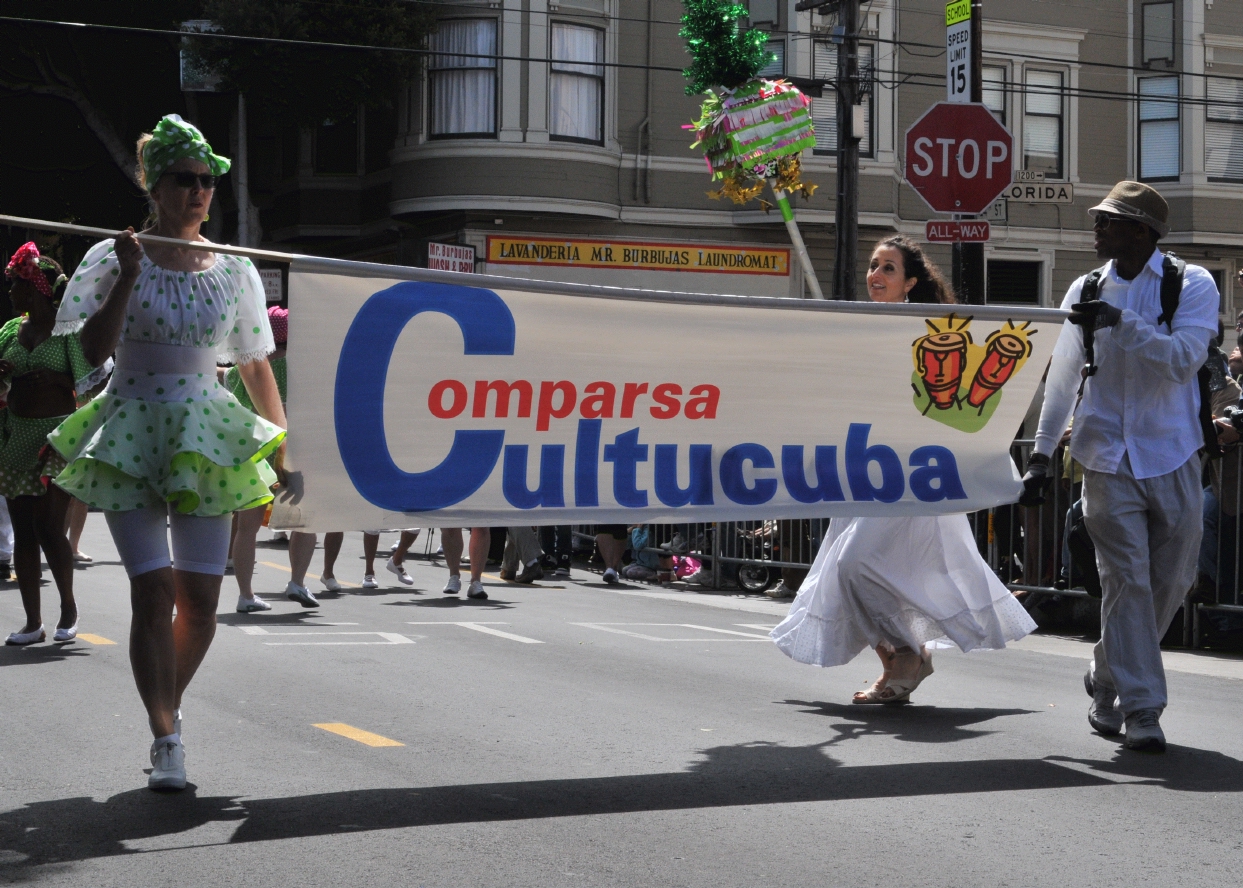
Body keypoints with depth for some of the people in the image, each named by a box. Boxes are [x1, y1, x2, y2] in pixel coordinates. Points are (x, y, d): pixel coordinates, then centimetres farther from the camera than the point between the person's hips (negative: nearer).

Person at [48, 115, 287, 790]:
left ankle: (168, 707, 24)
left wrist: (285, 443, 8)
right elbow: (92, 352, -9)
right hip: (131, 436, -3)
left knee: (201, 595, 1)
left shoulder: (234, 271, 6)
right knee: (154, 589, -11)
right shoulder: (114, 257, -1)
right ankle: (166, 739, -5)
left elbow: (256, 367, 12)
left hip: (207, 439, 3)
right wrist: (127, 277, -17)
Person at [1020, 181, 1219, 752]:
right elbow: (1062, 378, 13)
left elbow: (1184, 359, -16)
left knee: (1171, 582, 8)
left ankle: (1106, 676, 30)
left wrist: (1121, 320, -24)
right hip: (1108, 458, 0)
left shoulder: (1191, 285, -2)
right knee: (1127, 579, -8)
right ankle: (1140, 709, -3)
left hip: (1172, 455, 0)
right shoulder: (1086, 292, 6)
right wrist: (1041, 455, 12)